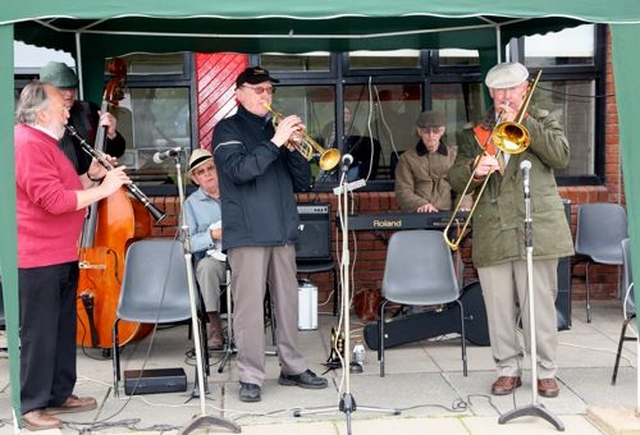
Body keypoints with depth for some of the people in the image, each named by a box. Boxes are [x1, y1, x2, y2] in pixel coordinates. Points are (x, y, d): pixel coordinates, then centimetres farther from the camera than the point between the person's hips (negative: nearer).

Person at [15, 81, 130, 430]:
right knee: (39, 332, -2)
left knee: (63, 327, 17)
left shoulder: (43, 142, 18)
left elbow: (62, 188, 24)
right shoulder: (28, 144, -17)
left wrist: (90, 176, 8)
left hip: (62, 254, 11)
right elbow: (54, 200, -25)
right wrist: (102, 189, -19)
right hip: (39, 257, -11)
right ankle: (32, 405, 9)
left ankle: (59, 394, 28)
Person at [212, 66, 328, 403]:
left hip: (283, 232, 6)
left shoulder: (275, 129, 18)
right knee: (249, 306, -5)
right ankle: (250, 377, 2)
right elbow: (239, 170, -17)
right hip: (247, 233, -6)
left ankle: (292, 367, 20)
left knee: (288, 302, 9)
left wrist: (293, 145, -3)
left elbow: (303, 181, 13)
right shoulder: (228, 129, 2)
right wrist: (275, 143, -19)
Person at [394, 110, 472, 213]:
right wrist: (421, 204, -16)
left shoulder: (455, 155, 18)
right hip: (418, 216, -2)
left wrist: (464, 205, -11)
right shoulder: (407, 158, 13)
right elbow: (403, 192, 3)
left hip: (448, 213, 2)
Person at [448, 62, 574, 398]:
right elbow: (455, 179, 8)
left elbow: (560, 156, -6)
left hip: (537, 229, -2)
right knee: (499, 308, 5)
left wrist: (522, 121, -8)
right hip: (492, 234, 2)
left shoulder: (543, 122, 13)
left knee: (540, 305, -1)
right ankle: (508, 369, 18)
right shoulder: (474, 133, 16)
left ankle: (546, 371, 11)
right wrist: (474, 168, -14)